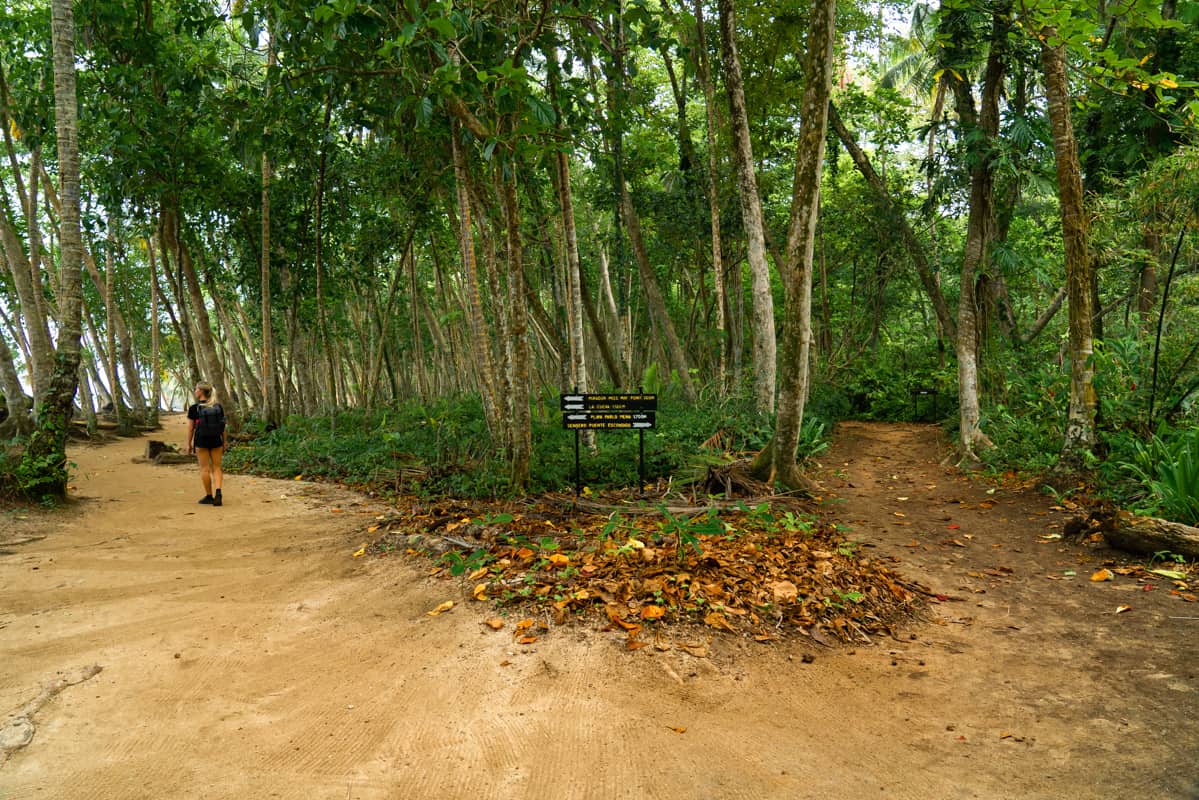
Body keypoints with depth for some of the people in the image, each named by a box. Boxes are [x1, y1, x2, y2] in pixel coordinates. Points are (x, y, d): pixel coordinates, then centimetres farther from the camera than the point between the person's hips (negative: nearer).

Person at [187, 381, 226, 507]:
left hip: (201, 441, -3)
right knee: (216, 467, 6)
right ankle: (218, 492, -12)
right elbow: (223, 427, 4)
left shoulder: (194, 408, -8)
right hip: (216, 440, 3)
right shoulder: (218, 407, 1)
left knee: (205, 468, 5)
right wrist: (224, 443, 12)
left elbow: (190, 428, -5)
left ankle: (209, 496, 10)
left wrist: (189, 444, 5)